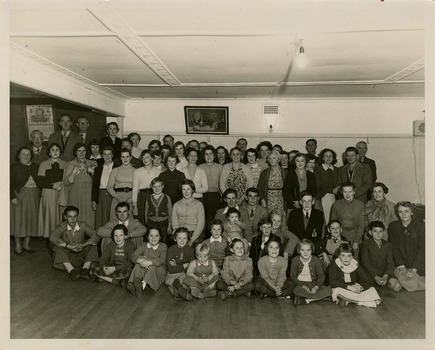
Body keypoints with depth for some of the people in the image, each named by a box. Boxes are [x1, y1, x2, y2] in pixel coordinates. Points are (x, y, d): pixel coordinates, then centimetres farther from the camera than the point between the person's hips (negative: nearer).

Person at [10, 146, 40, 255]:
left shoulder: (35, 167, 11)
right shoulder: (14, 167, -1)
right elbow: (10, 184, -5)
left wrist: (39, 195, 2)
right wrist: (13, 197, -14)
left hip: (34, 197, 4)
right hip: (19, 196, -4)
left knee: (31, 220, 7)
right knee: (19, 220, 1)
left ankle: (26, 245, 20)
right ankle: (18, 246, 12)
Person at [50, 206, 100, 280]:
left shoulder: (83, 225, -7)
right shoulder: (62, 226, -9)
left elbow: (96, 236, -17)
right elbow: (52, 237, -28)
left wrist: (83, 245, -31)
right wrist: (69, 246, -36)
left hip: (81, 256, 1)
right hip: (67, 256, -1)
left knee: (92, 245, -20)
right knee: (59, 248, -28)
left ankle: (85, 268, -30)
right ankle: (71, 271, -39)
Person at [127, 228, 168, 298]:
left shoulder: (163, 246, 5)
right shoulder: (143, 245, 14)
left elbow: (162, 260, -15)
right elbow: (133, 256, -4)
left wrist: (149, 262, -32)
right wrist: (141, 260, -28)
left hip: (157, 269, -2)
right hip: (143, 271, 2)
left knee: (152, 267, -34)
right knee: (138, 265, -28)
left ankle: (143, 284, -58)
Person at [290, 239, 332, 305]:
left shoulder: (316, 260, -1)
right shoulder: (295, 260, -4)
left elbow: (321, 276, 0)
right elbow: (293, 276, -5)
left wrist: (316, 287, -19)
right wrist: (303, 286, -20)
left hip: (313, 283, 3)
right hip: (300, 283, -3)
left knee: (328, 290, -25)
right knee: (297, 290, -38)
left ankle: (304, 300, -29)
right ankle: (317, 297, -22)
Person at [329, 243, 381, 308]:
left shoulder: (356, 266, 0)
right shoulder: (334, 265, -7)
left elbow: (368, 282, -6)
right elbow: (333, 282, -18)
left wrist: (359, 287, -27)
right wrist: (349, 287, -27)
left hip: (355, 291, 3)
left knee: (371, 290, -19)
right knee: (338, 290, -36)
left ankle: (347, 300, -21)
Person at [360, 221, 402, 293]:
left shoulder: (388, 245, 16)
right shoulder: (365, 244, 4)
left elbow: (390, 263, 5)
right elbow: (365, 262, -7)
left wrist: (385, 276, -15)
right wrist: (376, 277, -20)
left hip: (386, 273, 3)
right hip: (371, 273, -3)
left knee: (397, 287, -22)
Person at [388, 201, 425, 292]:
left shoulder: (421, 226, -7)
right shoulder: (393, 226, 0)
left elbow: (422, 250, -9)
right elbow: (394, 248, 0)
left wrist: (414, 269, -17)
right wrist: (401, 266, -12)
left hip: (418, 266, 0)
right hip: (401, 263, 0)